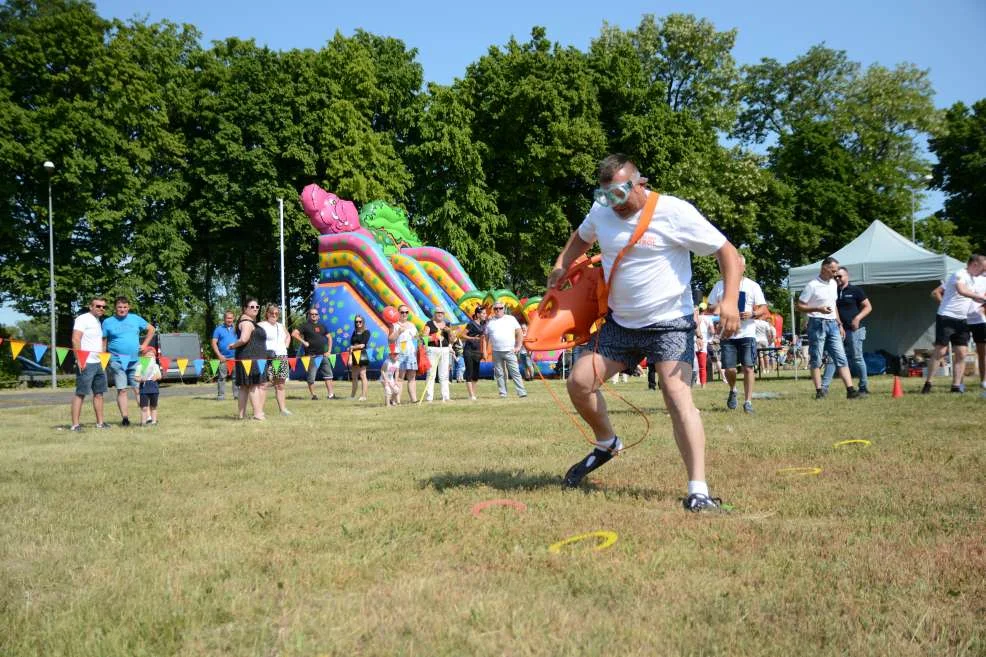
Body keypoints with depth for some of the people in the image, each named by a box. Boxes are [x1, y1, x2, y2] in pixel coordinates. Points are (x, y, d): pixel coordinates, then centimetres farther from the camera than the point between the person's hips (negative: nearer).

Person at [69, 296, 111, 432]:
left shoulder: (97, 321, 19)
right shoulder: (83, 319, -8)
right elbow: (75, 339, -17)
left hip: (98, 363, 9)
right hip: (86, 363, -9)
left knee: (99, 393, 10)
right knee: (80, 393, -7)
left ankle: (100, 423, 16)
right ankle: (75, 424, -7)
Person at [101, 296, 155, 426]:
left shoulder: (135, 319, 8)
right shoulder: (108, 322, 4)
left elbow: (151, 329, 18)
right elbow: (104, 342, 5)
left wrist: (145, 344, 7)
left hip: (135, 360, 1)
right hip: (117, 361, -1)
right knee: (122, 390, -2)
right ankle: (125, 417, -1)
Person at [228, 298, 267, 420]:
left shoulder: (250, 322, 22)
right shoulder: (247, 322, -12)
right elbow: (243, 339, -25)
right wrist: (234, 345, -11)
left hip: (253, 358, 11)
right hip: (250, 358, -11)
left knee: (245, 387, 11)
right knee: (255, 385, -12)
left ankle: (242, 414, 14)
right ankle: (257, 413, -15)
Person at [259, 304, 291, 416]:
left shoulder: (281, 326, 20)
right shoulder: (261, 325, -1)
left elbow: (288, 336, 37)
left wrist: (285, 347, 20)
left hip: (282, 358, 6)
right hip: (268, 359, -6)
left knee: (280, 385, 8)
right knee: (265, 383, -11)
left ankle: (283, 408, 11)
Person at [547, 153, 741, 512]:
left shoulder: (675, 212, -16)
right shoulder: (600, 212, 2)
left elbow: (727, 252, -13)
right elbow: (581, 236, 27)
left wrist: (730, 300, -28)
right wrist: (561, 266, 10)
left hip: (669, 324, -6)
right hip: (620, 323, 6)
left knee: (679, 397, -20)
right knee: (579, 382, 0)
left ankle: (698, 491, -18)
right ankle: (606, 444, 27)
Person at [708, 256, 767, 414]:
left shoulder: (753, 286, 4)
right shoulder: (719, 285, 9)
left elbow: (764, 308, 3)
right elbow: (710, 307, 15)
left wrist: (752, 314, -17)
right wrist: (715, 309, -9)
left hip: (747, 333, -1)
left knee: (748, 367, -6)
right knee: (729, 369, -2)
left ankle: (748, 401, 2)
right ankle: (732, 390, 29)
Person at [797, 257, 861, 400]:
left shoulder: (833, 283, 13)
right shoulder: (812, 285, -10)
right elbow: (799, 307, -9)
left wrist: (839, 324, 20)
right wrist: (819, 309, -21)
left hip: (832, 324, 7)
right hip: (817, 324, -7)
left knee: (841, 358, 1)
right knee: (816, 360, -1)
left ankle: (850, 390, -2)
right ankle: (819, 391, 3)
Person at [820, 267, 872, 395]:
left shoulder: (855, 290, 0)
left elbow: (868, 307, -1)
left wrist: (858, 318, -16)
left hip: (854, 330, -4)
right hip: (838, 330, 4)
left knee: (857, 358, 1)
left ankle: (864, 387, 13)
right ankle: (824, 386, -7)